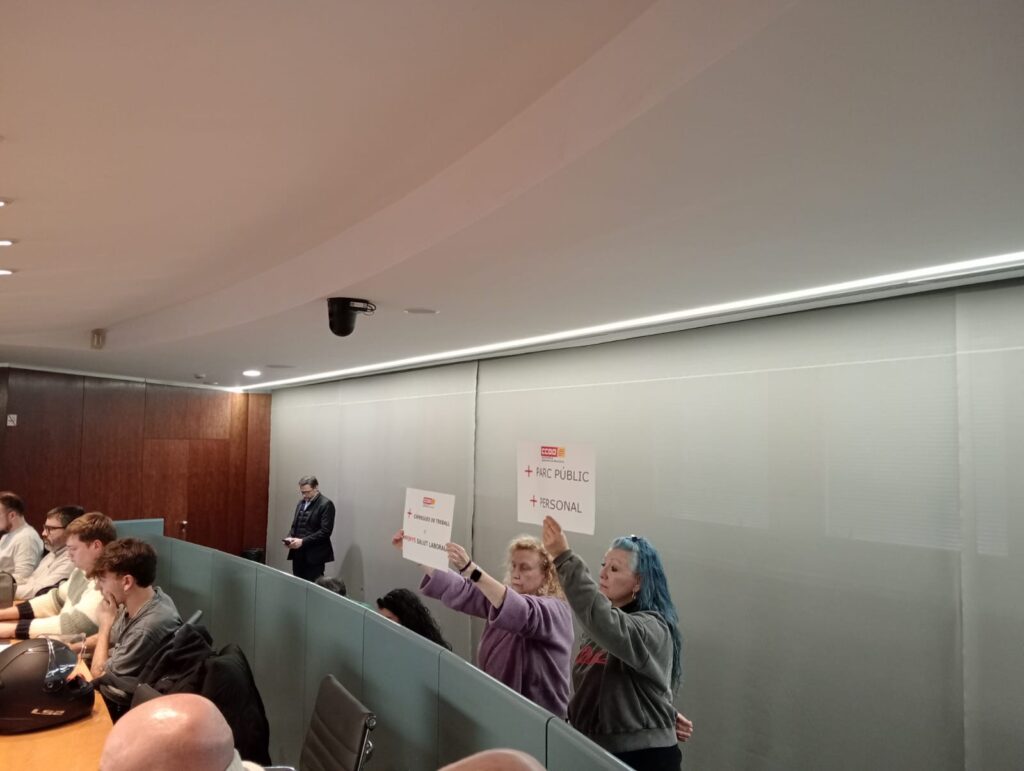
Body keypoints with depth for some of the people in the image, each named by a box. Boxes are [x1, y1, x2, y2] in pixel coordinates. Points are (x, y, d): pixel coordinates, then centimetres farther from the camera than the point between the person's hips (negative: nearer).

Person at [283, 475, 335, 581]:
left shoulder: (326, 504, -10)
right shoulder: (301, 503, 14)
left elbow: (325, 531, -16)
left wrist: (303, 541, -19)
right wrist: (290, 537, 1)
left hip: (314, 556, -7)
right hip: (298, 554, 7)